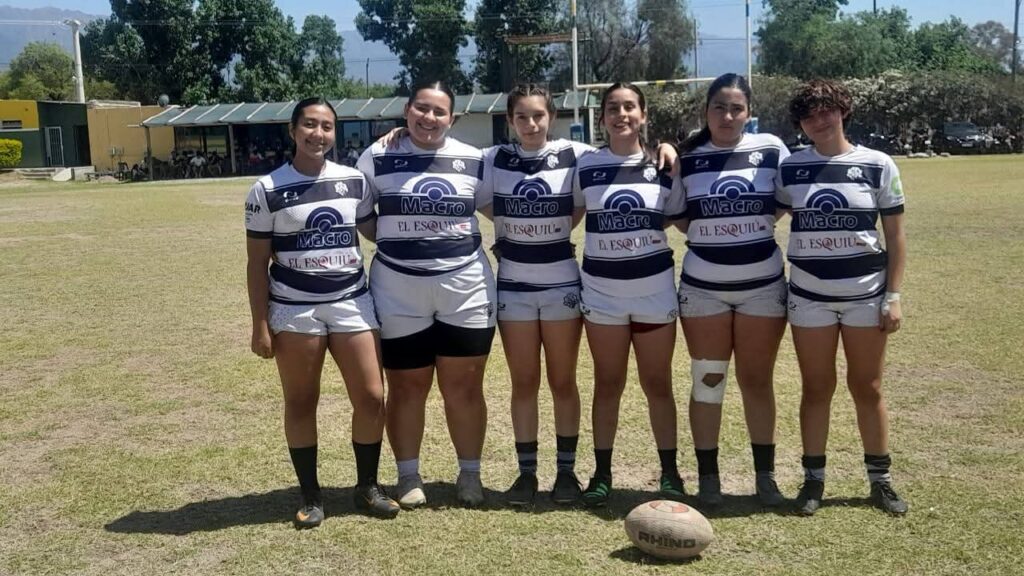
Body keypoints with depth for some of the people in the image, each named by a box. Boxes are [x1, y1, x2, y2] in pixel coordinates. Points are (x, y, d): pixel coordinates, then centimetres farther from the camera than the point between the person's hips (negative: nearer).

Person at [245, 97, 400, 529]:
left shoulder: (354, 181, 4)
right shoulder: (267, 190, -4)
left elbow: (373, 229, 21)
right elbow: (257, 263, -2)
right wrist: (260, 325, -6)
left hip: (352, 303, 3)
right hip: (294, 310, -2)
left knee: (371, 397, 0)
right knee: (300, 404, 6)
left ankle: (367, 487, 19)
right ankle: (311, 497, 21)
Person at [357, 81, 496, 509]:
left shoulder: (473, 160, 3)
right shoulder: (377, 158, -1)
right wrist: (393, 241, 0)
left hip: (466, 289, 1)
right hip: (398, 292, 0)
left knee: (465, 387, 7)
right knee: (406, 387, 9)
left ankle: (470, 473, 22)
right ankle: (408, 476, 24)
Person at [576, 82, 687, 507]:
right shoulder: (584, 167, -1)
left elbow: (679, 217, 12)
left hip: (655, 289, 0)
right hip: (601, 291, 0)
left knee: (658, 384, 8)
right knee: (607, 384, 8)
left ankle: (670, 472, 20)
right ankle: (602, 473, 19)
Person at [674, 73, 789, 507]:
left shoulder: (770, 149, -2)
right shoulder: (687, 159, 0)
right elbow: (680, 221, 8)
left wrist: (755, 222, -3)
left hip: (763, 285, 0)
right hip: (703, 287, 0)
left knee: (757, 381, 8)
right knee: (707, 382, 6)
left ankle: (765, 476, 20)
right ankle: (707, 476, 16)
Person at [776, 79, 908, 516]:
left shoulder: (878, 165, -1)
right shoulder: (789, 169, 2)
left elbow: (895, 237, 0)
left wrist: (894, 296, -4)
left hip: (866, 294, -1)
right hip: (810, 296, 1)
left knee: (867, 388, 8)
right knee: (816, 388, 7)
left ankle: (881, 480, 20)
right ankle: (814, 479, 18)